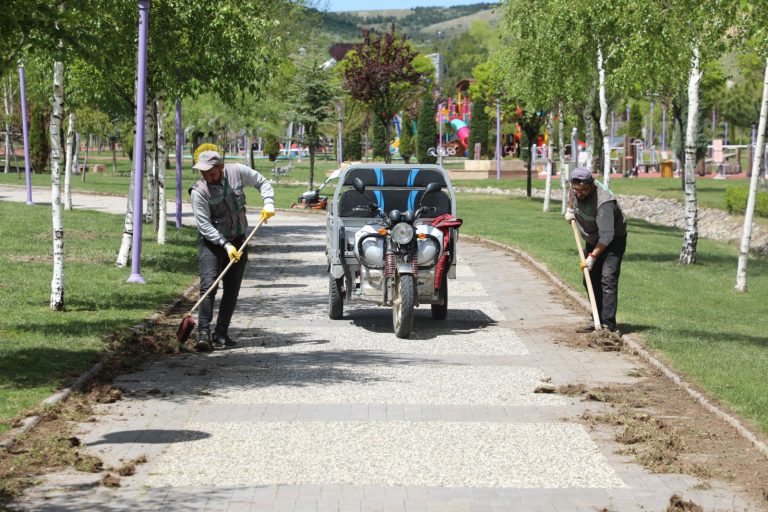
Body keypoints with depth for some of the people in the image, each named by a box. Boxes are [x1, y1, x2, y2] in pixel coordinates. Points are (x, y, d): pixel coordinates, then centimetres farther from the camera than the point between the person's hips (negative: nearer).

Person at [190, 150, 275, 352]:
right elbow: (205, 225, -21)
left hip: (237, 240, 4)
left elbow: (262, 182, 6)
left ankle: (221, 334, 11)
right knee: (208, 285, -18)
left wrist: (268, 203, -11)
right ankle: (203, 334, -21)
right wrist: (226, 245, -29)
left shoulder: (237, 172, -10)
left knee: (232, 289, 5)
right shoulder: (199, 191, -19)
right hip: (211, 242, -4)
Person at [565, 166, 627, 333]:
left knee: (608, 280, -20)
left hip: (613, 240, -8)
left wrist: (592, 257, -30)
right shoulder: (576, 188, -13)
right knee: (590, 280, 10)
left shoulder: (603, 202, -37)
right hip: (592, 240, 8)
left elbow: (606, 236, -34)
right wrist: (570, 209, 15)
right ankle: (598, 318, 20)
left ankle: (608, 324, -23)